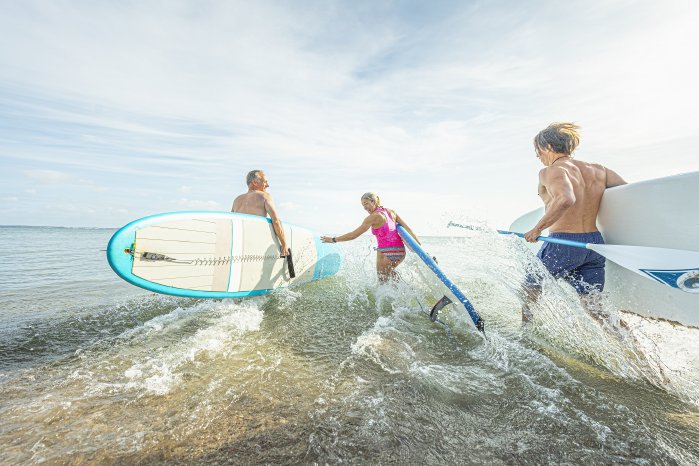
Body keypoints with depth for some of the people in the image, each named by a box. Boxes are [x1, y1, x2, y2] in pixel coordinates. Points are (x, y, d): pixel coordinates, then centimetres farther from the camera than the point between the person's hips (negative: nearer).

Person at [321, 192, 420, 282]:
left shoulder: (373, 217, -9)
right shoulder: (391, 211, 10)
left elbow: (354, 235, -9)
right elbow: (407, 228, 8)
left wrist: (333, 239, -1)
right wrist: (419, 244, 13)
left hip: (386, 252, -7)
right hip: (400, 251, 7)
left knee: (383, 281, 12)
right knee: (389, 271, 36)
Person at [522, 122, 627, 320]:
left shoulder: (550, 171, -11)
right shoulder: (598, 170, 11)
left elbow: (565, 199, -30)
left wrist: (538, 228, -22)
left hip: (562, 244, -6)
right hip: (595, 243, 7)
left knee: (529, 291, 15)